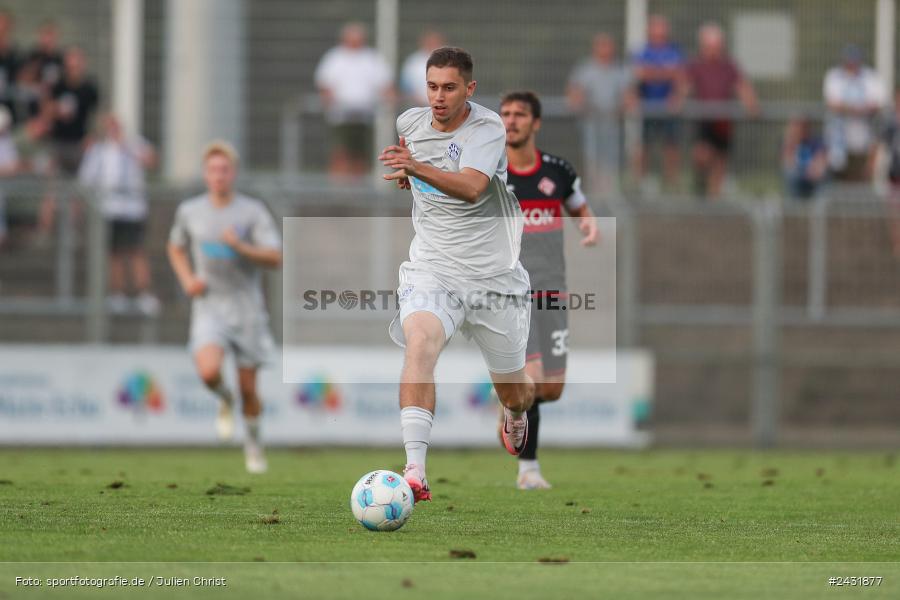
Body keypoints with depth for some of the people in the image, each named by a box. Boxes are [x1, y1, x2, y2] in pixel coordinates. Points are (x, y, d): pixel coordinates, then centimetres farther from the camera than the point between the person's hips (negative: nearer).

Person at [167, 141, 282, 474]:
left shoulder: (253, 211, -5)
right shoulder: (190, 211, 4)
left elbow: (275, 258, -12)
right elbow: (176, 249, 22)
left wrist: (240, 246, -27)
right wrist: (187, 279, 4)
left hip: (247, 309, -1)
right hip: (209, 308, 1)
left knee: (248, 388, 4)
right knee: (209, 371, -26)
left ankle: (253, 443, 31)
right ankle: (224, 399, 10)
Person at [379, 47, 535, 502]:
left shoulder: (488, 128, -16)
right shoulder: (410, 122, 1)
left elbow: (472, 188, -36)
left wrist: (419, 169, -51)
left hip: (494, 276, -2)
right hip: (432, 271, 2)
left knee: (514, 393, 12)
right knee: (419, 344, -31)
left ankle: (516, 416, 54)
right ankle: (415, 472, -40)